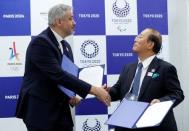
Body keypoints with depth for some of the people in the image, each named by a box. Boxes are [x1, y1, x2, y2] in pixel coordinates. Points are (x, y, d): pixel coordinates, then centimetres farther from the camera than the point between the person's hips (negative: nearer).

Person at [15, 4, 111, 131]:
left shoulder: (65, 45, 12)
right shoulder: (40, 42, -16)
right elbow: (58, 75, -26)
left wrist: (72, 96, -2)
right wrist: (93, 90, -27)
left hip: (61, 110, 8)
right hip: (40, 111, -8)